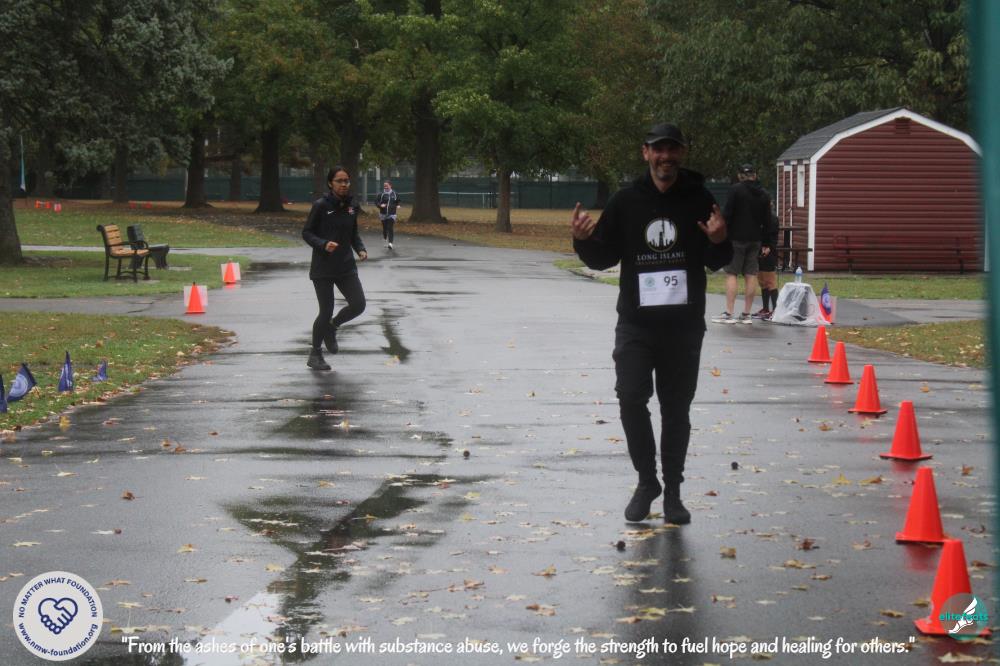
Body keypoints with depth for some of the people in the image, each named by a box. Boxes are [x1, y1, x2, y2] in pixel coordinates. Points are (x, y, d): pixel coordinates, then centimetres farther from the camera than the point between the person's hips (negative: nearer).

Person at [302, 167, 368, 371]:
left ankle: (332, 327, 24)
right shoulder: (321, 206, -10)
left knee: (358, 304, -7)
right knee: (326, 311, -3)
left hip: (346, 266, 5)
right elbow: (307, 233, -7)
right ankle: (315, 354, 17)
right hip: (323, 267, -5)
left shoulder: (352, 206, 5)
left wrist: (360, 249, -1)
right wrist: (323, 244, -23)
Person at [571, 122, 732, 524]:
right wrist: (583, 239, -14)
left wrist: (718, 242, -18)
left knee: (676, 409, 7)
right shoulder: (626, 201, 2)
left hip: (684, 325, 0)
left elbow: (717, 263, 4)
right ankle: (646, 481, 7)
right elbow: (604, 258, 7)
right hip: (636, 323, 0)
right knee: (631, 399, -12)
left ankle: (672, 491, 18)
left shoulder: (699, 201, 2)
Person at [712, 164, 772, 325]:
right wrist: (766, 244, 16)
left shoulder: (735, 190, -6)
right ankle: (746, 314, 7)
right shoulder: (764, 195, 10)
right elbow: (767, 221, 12)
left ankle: (729, 313, -10)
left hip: (737, 238, -5)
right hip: (755, 239, 5)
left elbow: (727, 214, -11)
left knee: (731, 274, -4)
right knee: (751, 276, 6)